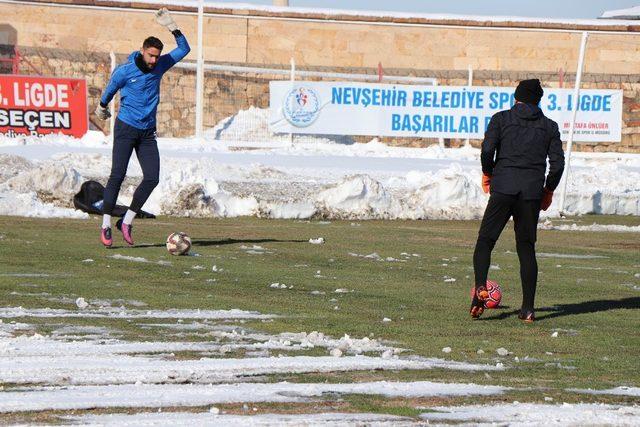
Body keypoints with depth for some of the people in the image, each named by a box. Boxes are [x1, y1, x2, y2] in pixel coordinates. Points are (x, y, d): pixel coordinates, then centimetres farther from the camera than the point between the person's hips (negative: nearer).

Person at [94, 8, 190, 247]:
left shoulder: (159, 66, 3)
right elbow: (109, 91, 8)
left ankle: (127, 222, 5)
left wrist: (172, 27, -6)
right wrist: (101, 109, 24)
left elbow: (184, 49, 5)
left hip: (147, 132, 5)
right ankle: (106, 225, -8)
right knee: (118, 175, -11)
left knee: (152, 178, -6)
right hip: (126, 128, -5)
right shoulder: (124, 71, -9)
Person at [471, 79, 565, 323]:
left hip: (503, 189, -2)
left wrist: (487, 173, 10)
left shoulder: (501, 119, 6)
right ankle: (528, 309, 3)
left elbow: (487, 149, -7)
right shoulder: (549, 126, 12)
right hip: (532, 191, 2)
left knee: (485, 241, 3)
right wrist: (549, 190, 18)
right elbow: (558, 163, 5)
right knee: (526, 248, 9)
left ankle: (480, 287, -24)